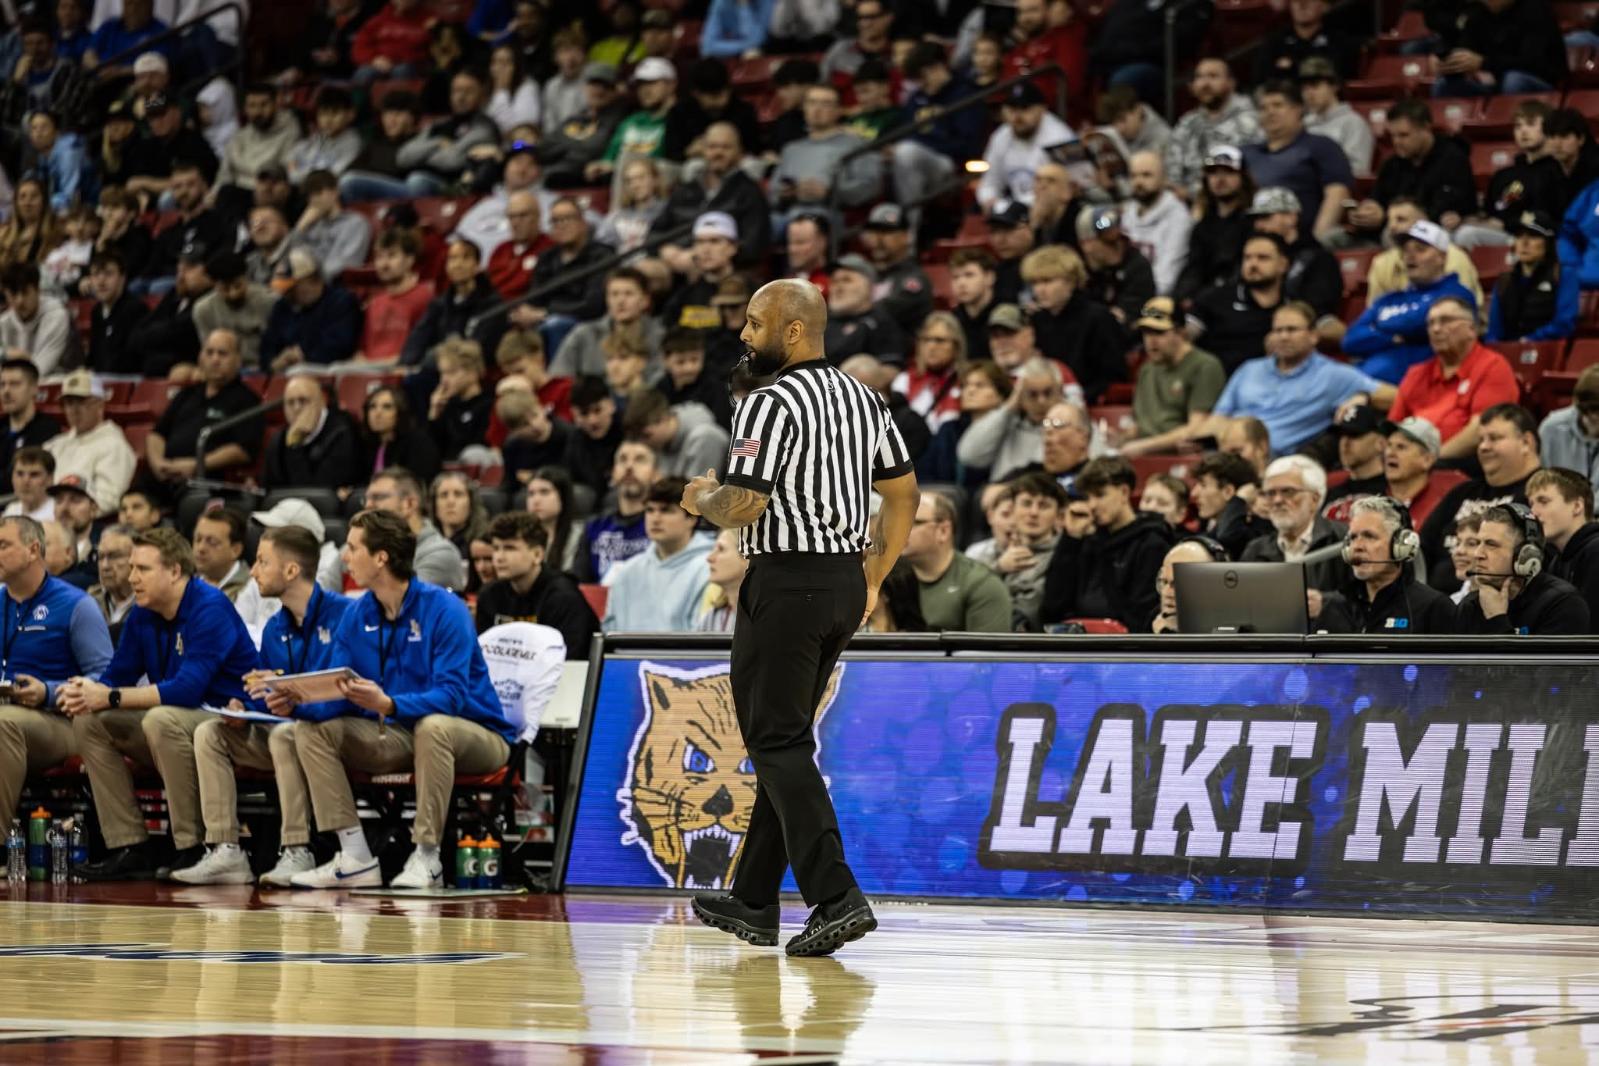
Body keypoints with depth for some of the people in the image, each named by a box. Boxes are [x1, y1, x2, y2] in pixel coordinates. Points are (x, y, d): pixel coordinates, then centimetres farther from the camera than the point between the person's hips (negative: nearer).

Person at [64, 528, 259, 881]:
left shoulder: (209, 609, -18)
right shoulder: (142, 616, 7)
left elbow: (189, 689, -27)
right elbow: (117, 677, 9)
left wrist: (109, 698, -25)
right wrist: (84, 693, -16)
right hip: (179, 723, 9)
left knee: (162, 719, -36)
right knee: (89, 722, -4)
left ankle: (192, 849, -28)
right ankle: (129, 848, -8)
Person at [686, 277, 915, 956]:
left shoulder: (771, 405, -14)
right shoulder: (862, 399, 12)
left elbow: (741, 509, -20)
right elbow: (904, 495, 15)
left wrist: (701, 500, 2)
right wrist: (873, 580, 20)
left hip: (786, 583, -9)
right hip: (846, 583, 9)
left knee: (778, 744, -5)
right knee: (785, 738, 16)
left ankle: (836, 899, -17)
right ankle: (753, 902, 23)